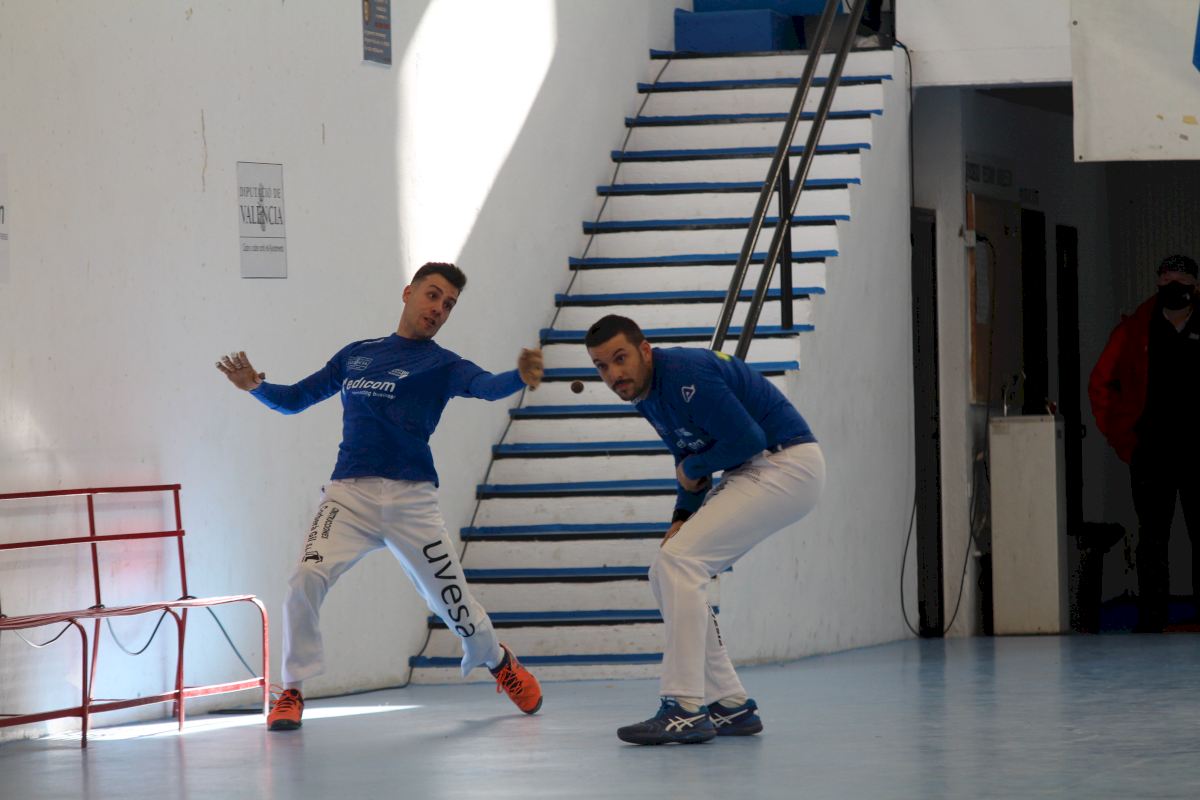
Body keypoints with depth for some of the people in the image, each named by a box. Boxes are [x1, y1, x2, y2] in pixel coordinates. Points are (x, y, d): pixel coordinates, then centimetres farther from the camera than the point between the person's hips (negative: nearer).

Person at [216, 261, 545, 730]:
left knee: (450, 599, 5)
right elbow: (295, 399, 20)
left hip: (411, 501, -1)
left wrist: (521, 378, -39)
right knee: (306, 581, -21)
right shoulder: (356, 355, 16)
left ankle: (499, 663, 37)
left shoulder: (442, 365, 6)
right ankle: (292, 692, -6)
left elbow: (485, 386, -16)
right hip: (349, 494, 1)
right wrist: (257, 386, -1)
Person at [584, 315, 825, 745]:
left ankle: (685, 710, -22)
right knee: (666, 575, 7)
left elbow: (747, 439, -23)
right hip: (752, 473, 10)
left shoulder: (685, 375, -22)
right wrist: (683, 519, 3)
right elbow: (690, 459, 19)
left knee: (677, 563, -20)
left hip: (787, 467, -10)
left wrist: (692, 470, -7)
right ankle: (730, 706, 10)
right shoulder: (646, 394, 8)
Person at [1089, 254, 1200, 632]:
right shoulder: (1135, 331, 5)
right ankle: (1151, 620, 1)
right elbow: (1100, 384, 11)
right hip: (1151, 455, -1)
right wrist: (1121, 437, 5)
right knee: (1152, 537, -1)